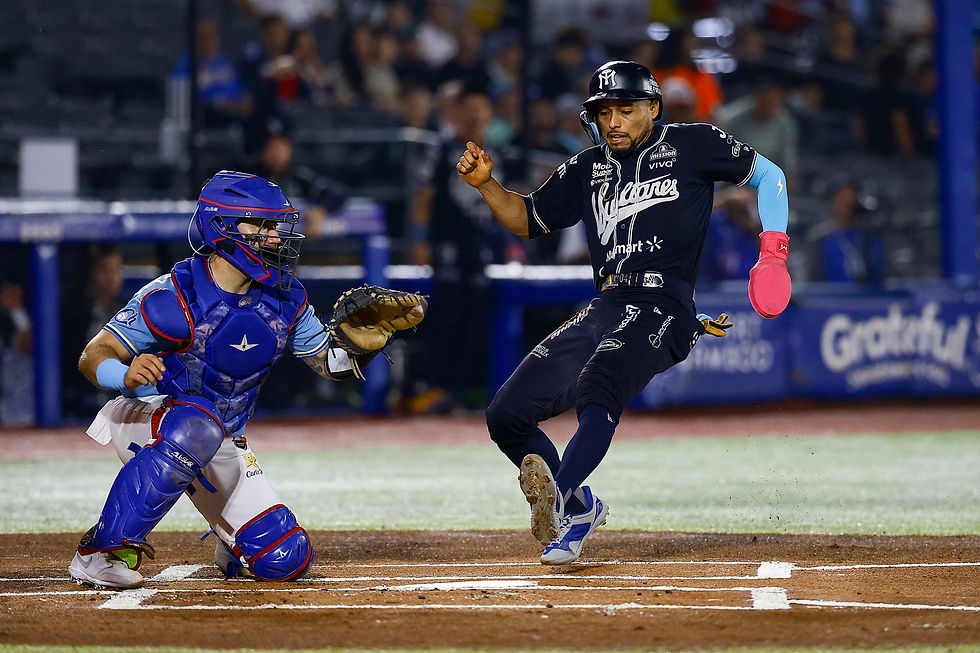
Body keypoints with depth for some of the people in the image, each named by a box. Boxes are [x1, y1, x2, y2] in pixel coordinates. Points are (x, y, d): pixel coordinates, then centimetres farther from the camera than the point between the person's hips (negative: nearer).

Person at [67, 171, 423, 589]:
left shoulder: (284, 301, -5)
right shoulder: (176, 297, -22)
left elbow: (328, 362, 7)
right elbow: (93, 357, -22)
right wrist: (127, 375, -45)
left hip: (221, 447, 5)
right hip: (144, 421, -5)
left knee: (285, 559, -6)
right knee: (196, 426, -42)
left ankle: (234, 546, 33)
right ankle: (103, 551, -32)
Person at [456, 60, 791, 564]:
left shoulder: (692, 145, 8)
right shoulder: (588, 169, 21)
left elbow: (767, 173, 15)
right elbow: (526, 219, 28)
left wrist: (773, 247, 0)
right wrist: (486, 184, 9)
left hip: (664, 305, -7)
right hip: (604, 310, 7)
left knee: (598, 385, -38)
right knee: (506, 415, -5)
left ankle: (558, 504, -48)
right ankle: (581, 505, 10)